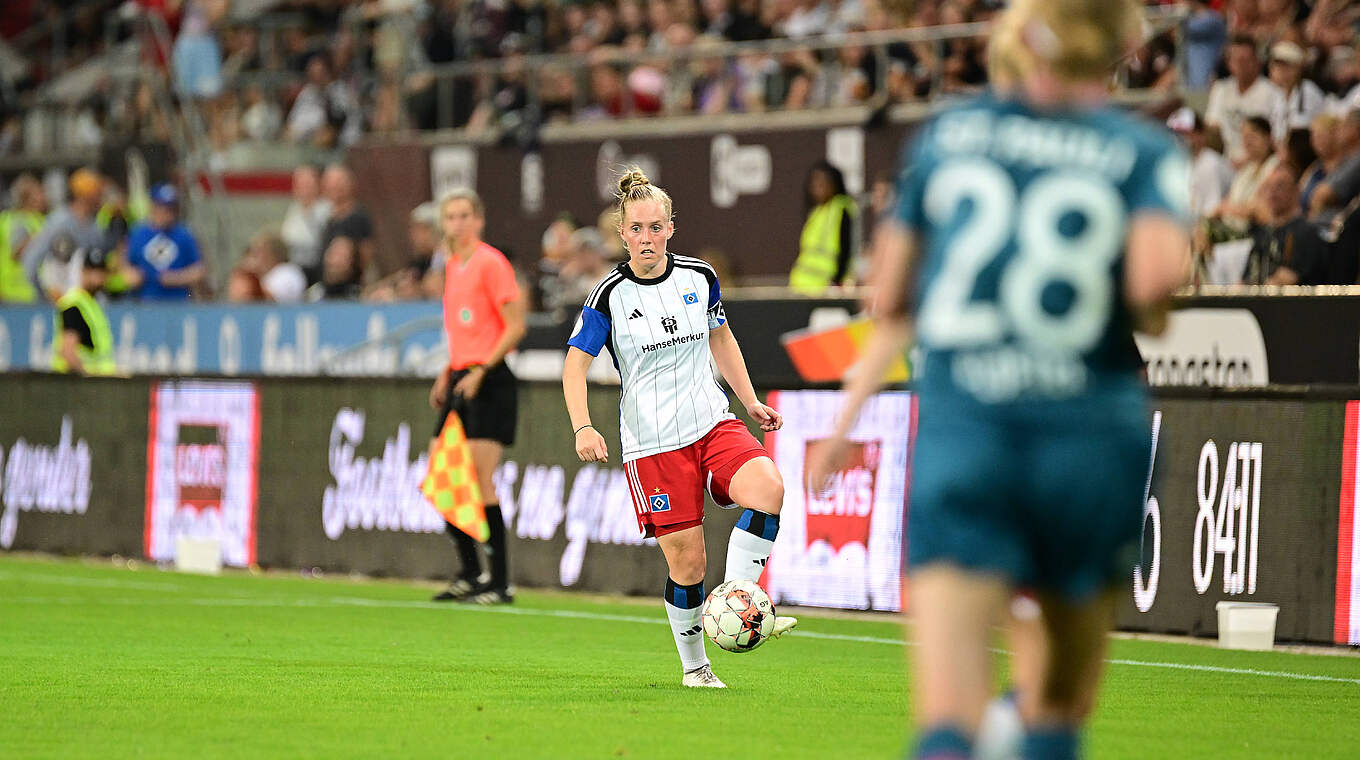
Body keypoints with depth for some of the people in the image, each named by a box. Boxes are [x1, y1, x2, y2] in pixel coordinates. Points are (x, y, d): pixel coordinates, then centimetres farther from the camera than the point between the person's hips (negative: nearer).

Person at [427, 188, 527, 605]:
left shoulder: (491, 262, -10)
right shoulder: (452, 266, 16)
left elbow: (515, 326, -13)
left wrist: (481, 371, -18)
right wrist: (447, 375, 16)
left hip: (489, 383, -9)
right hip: (460, 381, 9)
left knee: (480, 484, -11)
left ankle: (500, 583, -5)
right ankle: (470, 574, 16)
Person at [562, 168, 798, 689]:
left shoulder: (699, 277, 4)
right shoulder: (610, 295, -6)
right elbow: (575, 365, -4)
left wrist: (751, 402, 19)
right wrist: (583, 428, -19)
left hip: (712, 422, 3)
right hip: (652, 442, -3)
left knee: (768, 489, -27)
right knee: (686, 563, -5)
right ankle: (694, 666, 15)